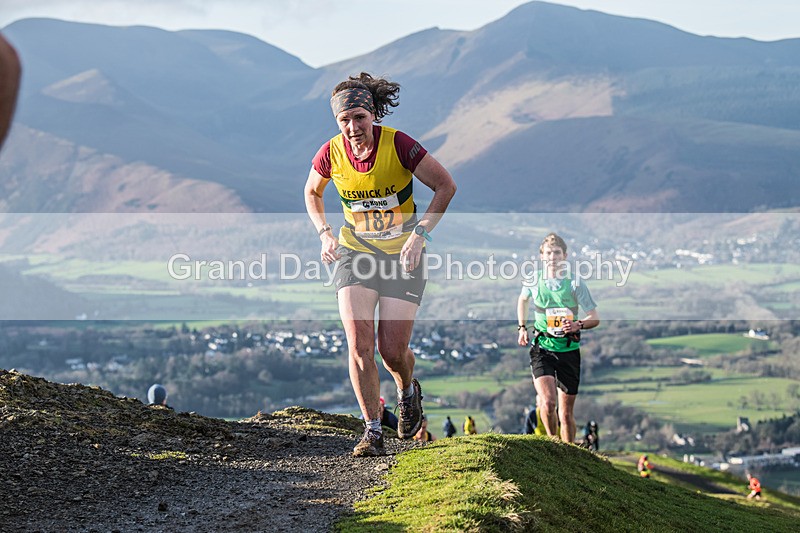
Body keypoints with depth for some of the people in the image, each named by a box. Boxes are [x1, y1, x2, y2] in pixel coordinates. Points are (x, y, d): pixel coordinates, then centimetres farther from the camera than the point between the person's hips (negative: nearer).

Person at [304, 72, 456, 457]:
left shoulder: (398, 145, -20)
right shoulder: (331, 153, -10)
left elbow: (446, 185, -11)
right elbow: (312, 192, 12)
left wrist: (420, 233, -18)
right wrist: (325, 234, -2)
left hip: (403, 254, -2)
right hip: (355, 251, 2)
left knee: (393, 352, -5)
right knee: (359, 345, -14)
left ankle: (408, 391, 31)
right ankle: (372, 432, -4)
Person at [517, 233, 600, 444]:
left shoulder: (575, 284, -7)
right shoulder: (534, 280, -1)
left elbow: (595, 318, -4)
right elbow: (522, 299, 22)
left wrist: (578, 325, -24)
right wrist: (522, 328, 16)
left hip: (569, 350, 0)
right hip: (542, 349, 0)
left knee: (566, 412, 5)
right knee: (548, 402, -21)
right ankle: (553, 442, 4)